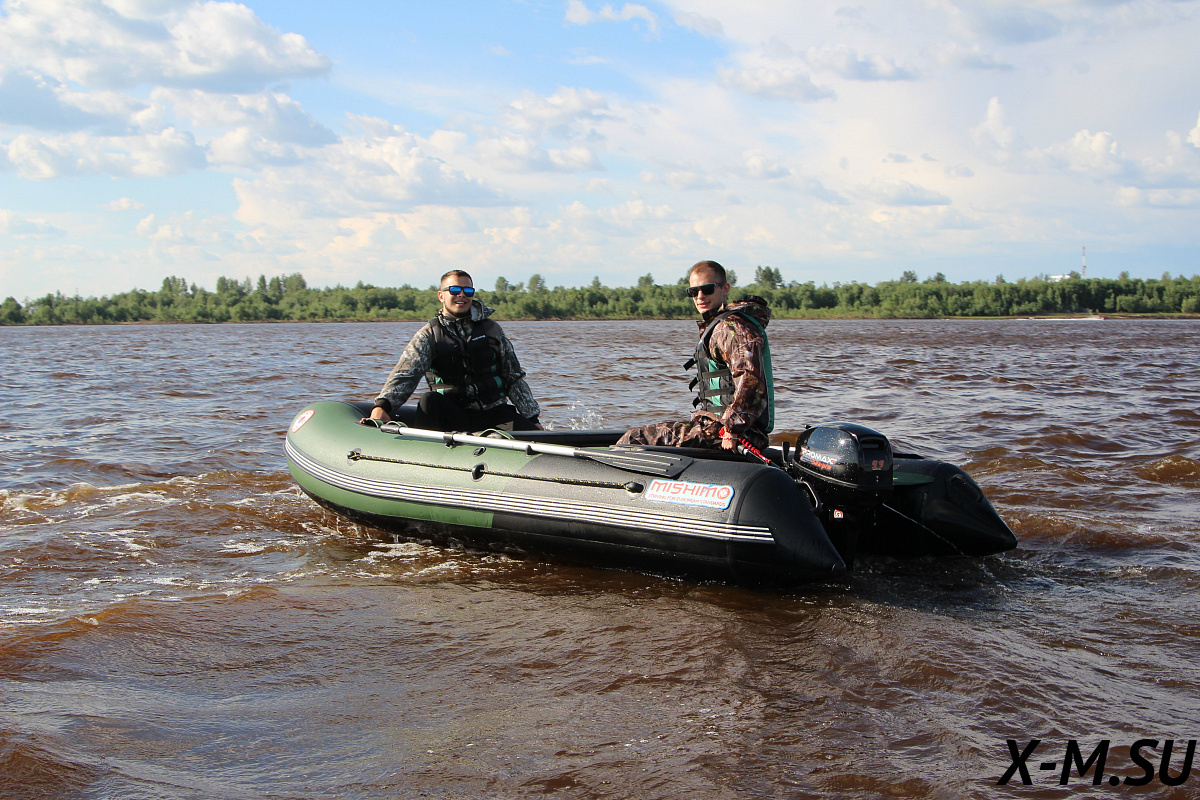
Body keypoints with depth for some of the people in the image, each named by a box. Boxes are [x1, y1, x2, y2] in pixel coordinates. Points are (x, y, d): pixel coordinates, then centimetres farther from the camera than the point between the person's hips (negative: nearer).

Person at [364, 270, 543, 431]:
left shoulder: (490, 329, 12)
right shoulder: (429, 335, 4)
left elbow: (514, 378, 16)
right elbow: (405, 374, -11)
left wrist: (533, 419, 9)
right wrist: (382, 406, -31)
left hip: (494, 412, 2)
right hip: (452, 417, -1)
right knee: (429, 402, -33)